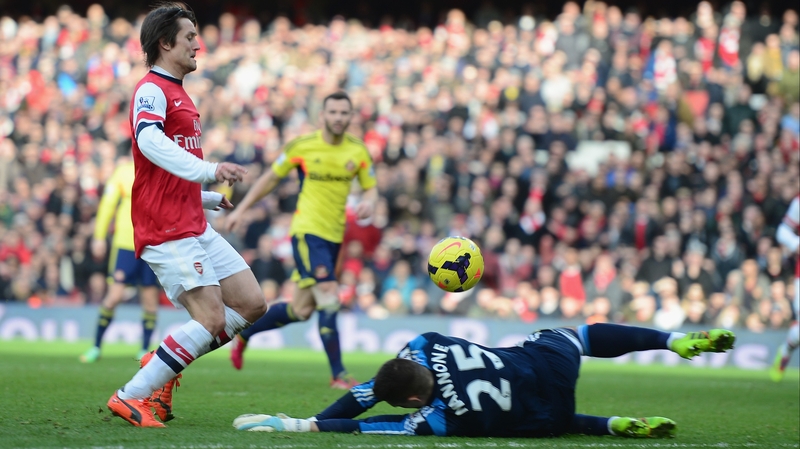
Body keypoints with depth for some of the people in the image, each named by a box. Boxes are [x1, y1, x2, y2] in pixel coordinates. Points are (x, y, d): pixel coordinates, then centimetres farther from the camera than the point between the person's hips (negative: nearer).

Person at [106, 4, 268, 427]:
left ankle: (161, 365, 10)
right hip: (166, 231, -10)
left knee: (252, 304, 6)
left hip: (195, 226, 10)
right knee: (212, 319, -18)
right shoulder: (152, 90, -10)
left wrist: (213, 198, 24)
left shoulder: (178, 95, 22)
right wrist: (208, 170, -41)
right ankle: (129, 397, -13)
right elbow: (149, 142, -32)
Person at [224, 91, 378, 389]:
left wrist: (369, 202, -13)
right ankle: (338, 375, -13)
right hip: (307, 231, -5)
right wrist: (240, 210, 6)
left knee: (301, 310, 10)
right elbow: (271, 178, 6)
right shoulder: (301, 146, -5)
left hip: (334, 235, 5)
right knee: (329, 299, -18)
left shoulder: (358, 151, 3)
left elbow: (370, 187, 12)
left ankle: (243, 334, 32)